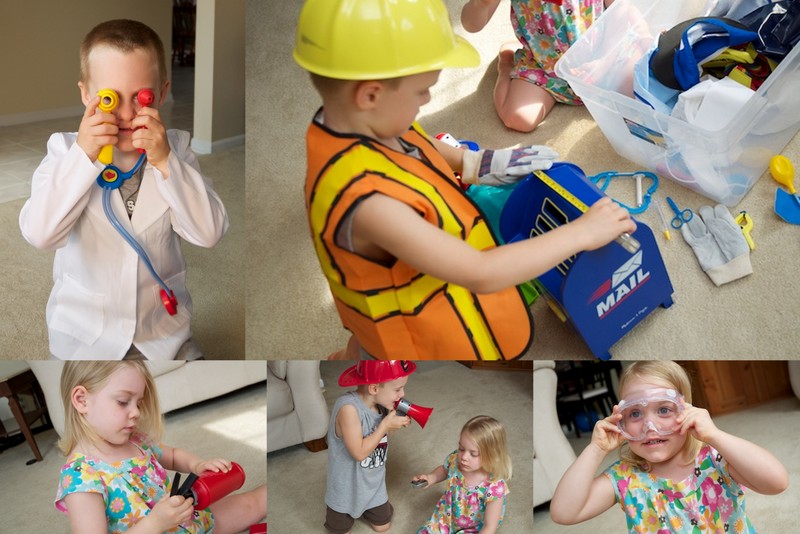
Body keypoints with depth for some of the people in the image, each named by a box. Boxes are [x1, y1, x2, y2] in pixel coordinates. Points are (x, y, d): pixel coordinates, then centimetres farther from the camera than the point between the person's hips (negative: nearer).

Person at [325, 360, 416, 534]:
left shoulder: (380, 403, -12)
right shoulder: (349, 408, -36)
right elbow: (359, 452, -34)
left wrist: (396, 421, -15)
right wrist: (386, 425, -29)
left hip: (374, 484, 6)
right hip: (348, 487, -6)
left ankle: (363, 509, 45)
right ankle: (333, 506, 42)